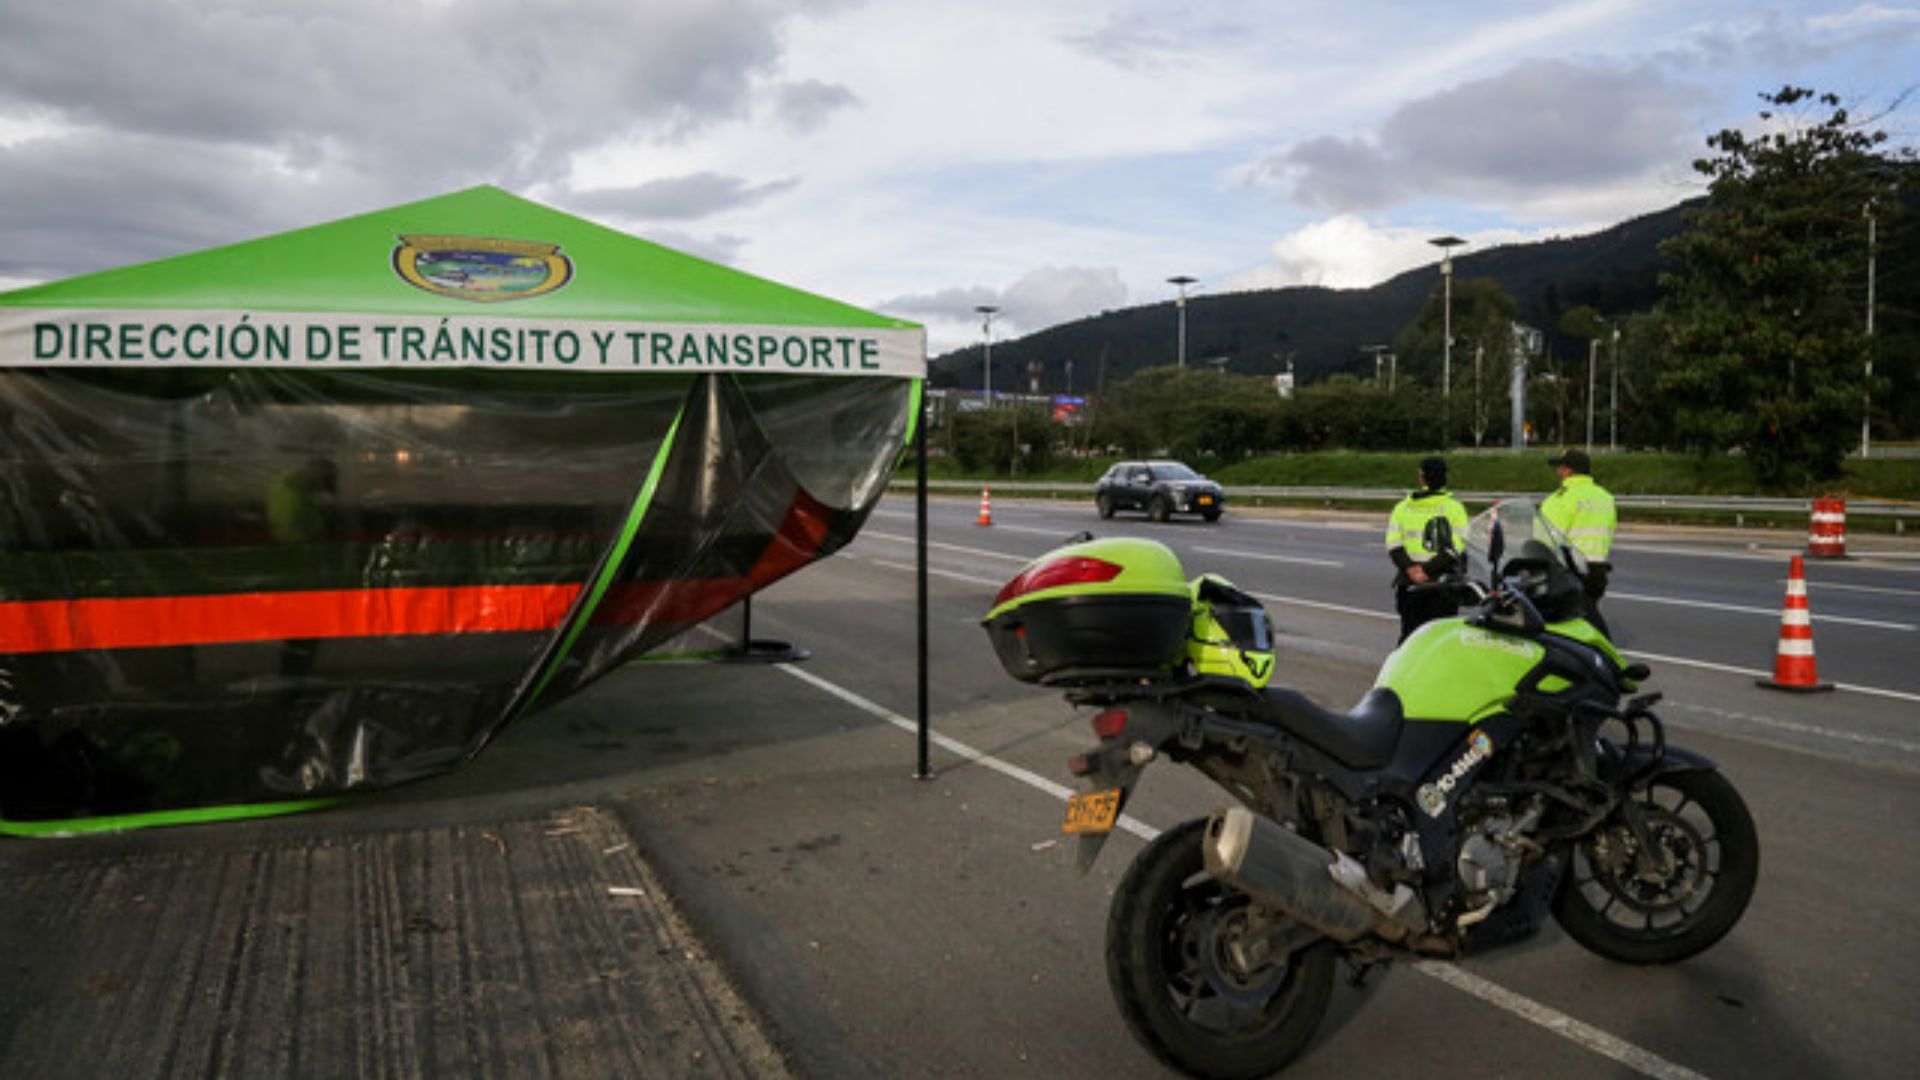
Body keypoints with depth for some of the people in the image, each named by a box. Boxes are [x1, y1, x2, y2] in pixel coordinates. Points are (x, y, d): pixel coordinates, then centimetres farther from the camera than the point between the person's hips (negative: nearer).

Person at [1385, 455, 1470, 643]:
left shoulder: (1402, 508, 8)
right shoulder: (1455, 508, 1)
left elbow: (1393, 545, -1)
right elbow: (1454, 549, -8)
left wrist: (1410, 569, -8)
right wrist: (1427, 570, -10)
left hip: (1409, 583, 2)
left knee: (1409, 635, 10)